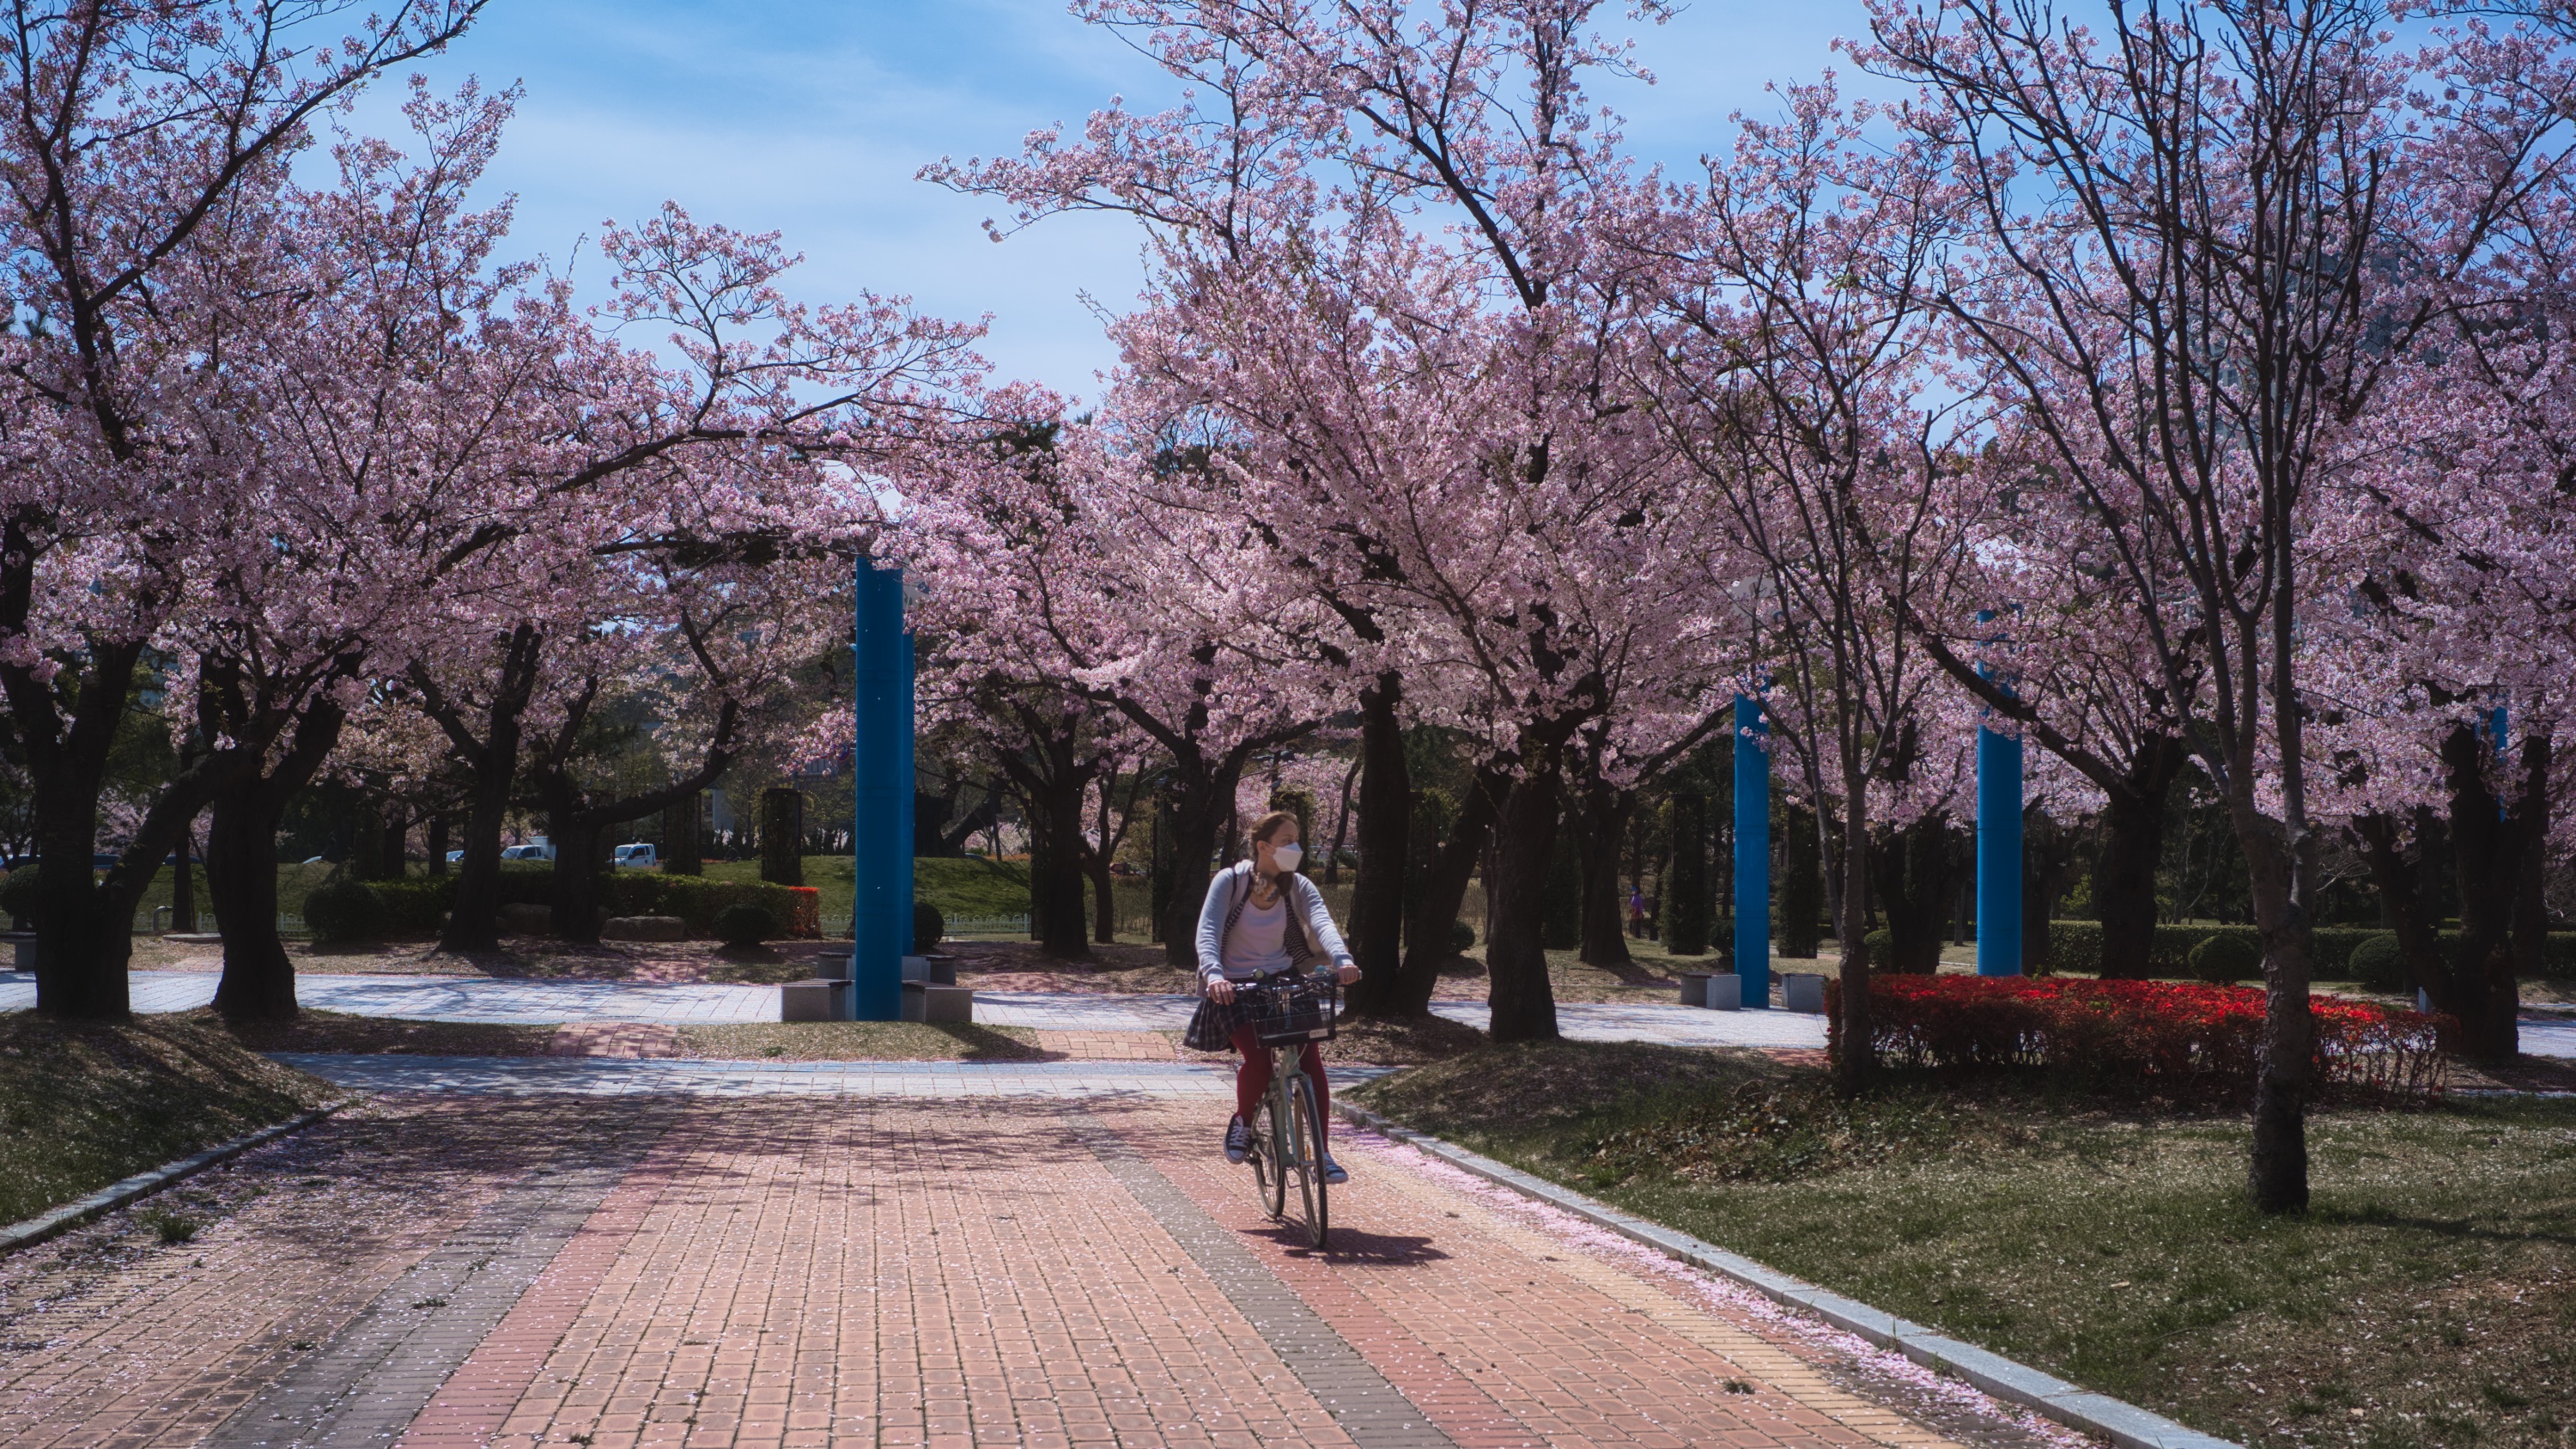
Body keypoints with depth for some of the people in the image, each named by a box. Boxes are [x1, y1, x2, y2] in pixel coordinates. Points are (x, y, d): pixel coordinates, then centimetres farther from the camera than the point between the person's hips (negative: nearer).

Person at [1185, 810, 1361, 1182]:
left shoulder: (1298, 887, -1)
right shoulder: (1229, 882, -9)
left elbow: (1321, 922, -19)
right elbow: (1208, 931, -21)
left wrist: (1342, 959, -40)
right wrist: (1214, 974, -41)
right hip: (1235, 988, -3)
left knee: (1311, 1057, -17)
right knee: (1258, 1058, -25)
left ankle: (1322, 1154, -9)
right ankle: (1242, 1123, 6)